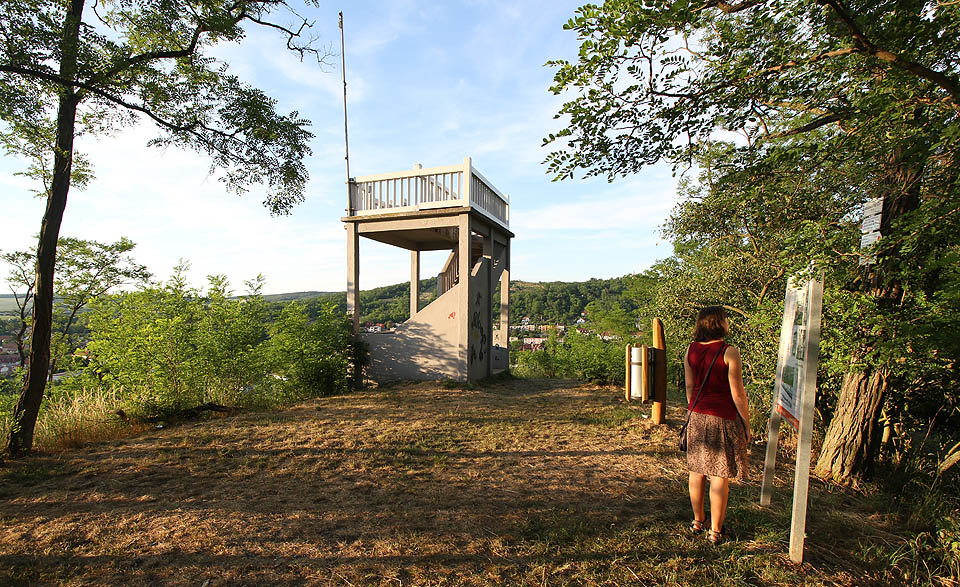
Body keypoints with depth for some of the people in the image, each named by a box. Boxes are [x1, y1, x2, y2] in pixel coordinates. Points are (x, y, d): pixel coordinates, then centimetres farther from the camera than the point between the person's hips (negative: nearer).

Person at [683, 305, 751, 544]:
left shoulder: (691, 349, 1)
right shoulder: (729, 352, -16)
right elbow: (738, 394, -12)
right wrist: (747, 424, -1)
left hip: (697, 417, 6)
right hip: (723, 419, -5)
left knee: (697, 470, 16)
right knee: (720, 475, 6)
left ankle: (698, 521, 32)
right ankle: (715, 531, 18)